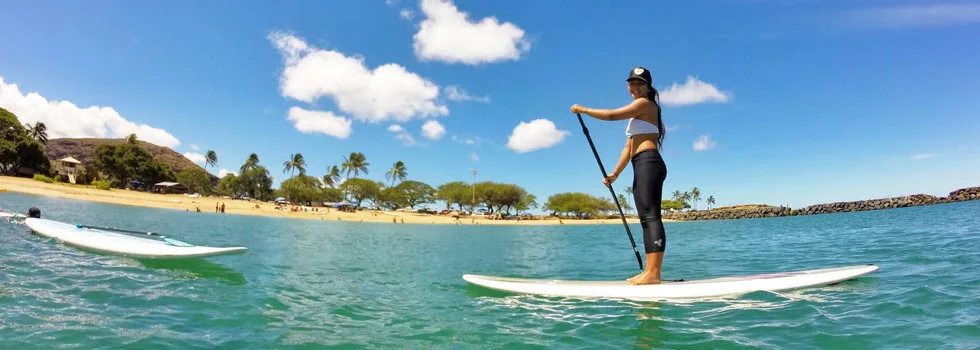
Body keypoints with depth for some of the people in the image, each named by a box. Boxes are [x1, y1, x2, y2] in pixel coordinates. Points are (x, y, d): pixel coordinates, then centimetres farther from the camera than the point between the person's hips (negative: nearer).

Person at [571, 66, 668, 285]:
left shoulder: (646, 103, 1)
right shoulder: (636, 114, 29)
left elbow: (612, 115, -10)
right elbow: (629, 148, 25)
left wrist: (583, 110, 0)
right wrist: (615, 174, 19)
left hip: (648, 163, -10)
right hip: (642, 167, 10)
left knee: (651, 216, -18)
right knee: (646, 219, 4)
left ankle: (654, 273, -23)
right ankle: (649, 271, 4)